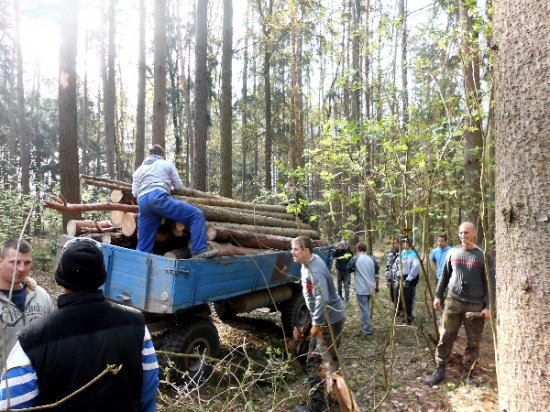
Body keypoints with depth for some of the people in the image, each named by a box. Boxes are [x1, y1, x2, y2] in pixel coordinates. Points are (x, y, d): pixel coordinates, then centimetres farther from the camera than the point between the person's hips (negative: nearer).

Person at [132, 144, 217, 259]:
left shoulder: (139, 170, 33)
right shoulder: (167, 164, 23)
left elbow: (135, 192, 24)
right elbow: (179, 186, 20)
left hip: (142, 202, 6)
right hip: (158, 197, -5)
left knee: (143, 245, 6)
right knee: (196, 214, -6)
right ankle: (199, 251, -22)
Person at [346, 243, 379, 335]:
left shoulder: (355, 259, -8)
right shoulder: (372, 259, 4)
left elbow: (348, 270, 3)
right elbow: (377, 274, 8)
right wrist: (377, 286, 19)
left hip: (361, 288, -5)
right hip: (370, 287, 5)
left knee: (364, 308, 0)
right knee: (367, 307, 22)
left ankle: (367, 329, 2)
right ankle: (366, 325, 35)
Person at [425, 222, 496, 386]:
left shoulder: (484, 256, -4)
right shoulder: (452, 252, 5)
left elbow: (490, 283, -5)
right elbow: (444, 276, 13)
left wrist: (489, 306, -10)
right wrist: (438, 295, 9)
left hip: (475, 305, -2)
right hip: (453, 301, 2)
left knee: (473, 342, 6)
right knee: (445, 338, 4)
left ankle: (468, 373, 20)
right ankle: (440, 370, 13)